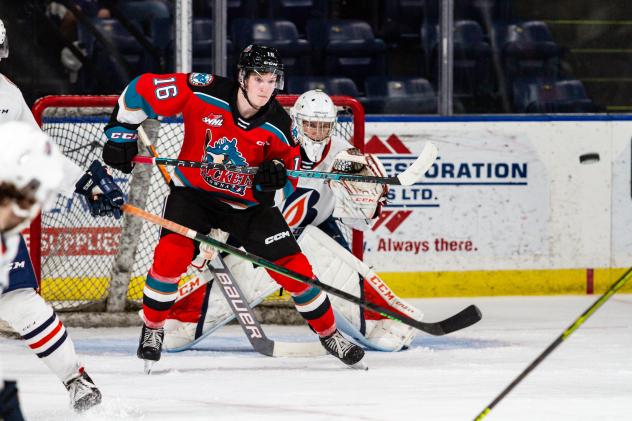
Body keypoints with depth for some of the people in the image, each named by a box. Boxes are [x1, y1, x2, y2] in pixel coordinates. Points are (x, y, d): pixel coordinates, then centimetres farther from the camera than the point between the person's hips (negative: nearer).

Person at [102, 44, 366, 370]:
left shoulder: (278, 125, -15)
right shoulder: (204, 93, -23)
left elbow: (289, 176, -6)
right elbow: (141, 90, -15)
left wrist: (276, 175, -30)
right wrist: (120, 135, -14)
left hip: (248, 203, 2)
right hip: (193, 193, -2)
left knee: (293, 266, -4)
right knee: (171, 254, -24)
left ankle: (328, 333, 17)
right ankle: (152, 329, 0)